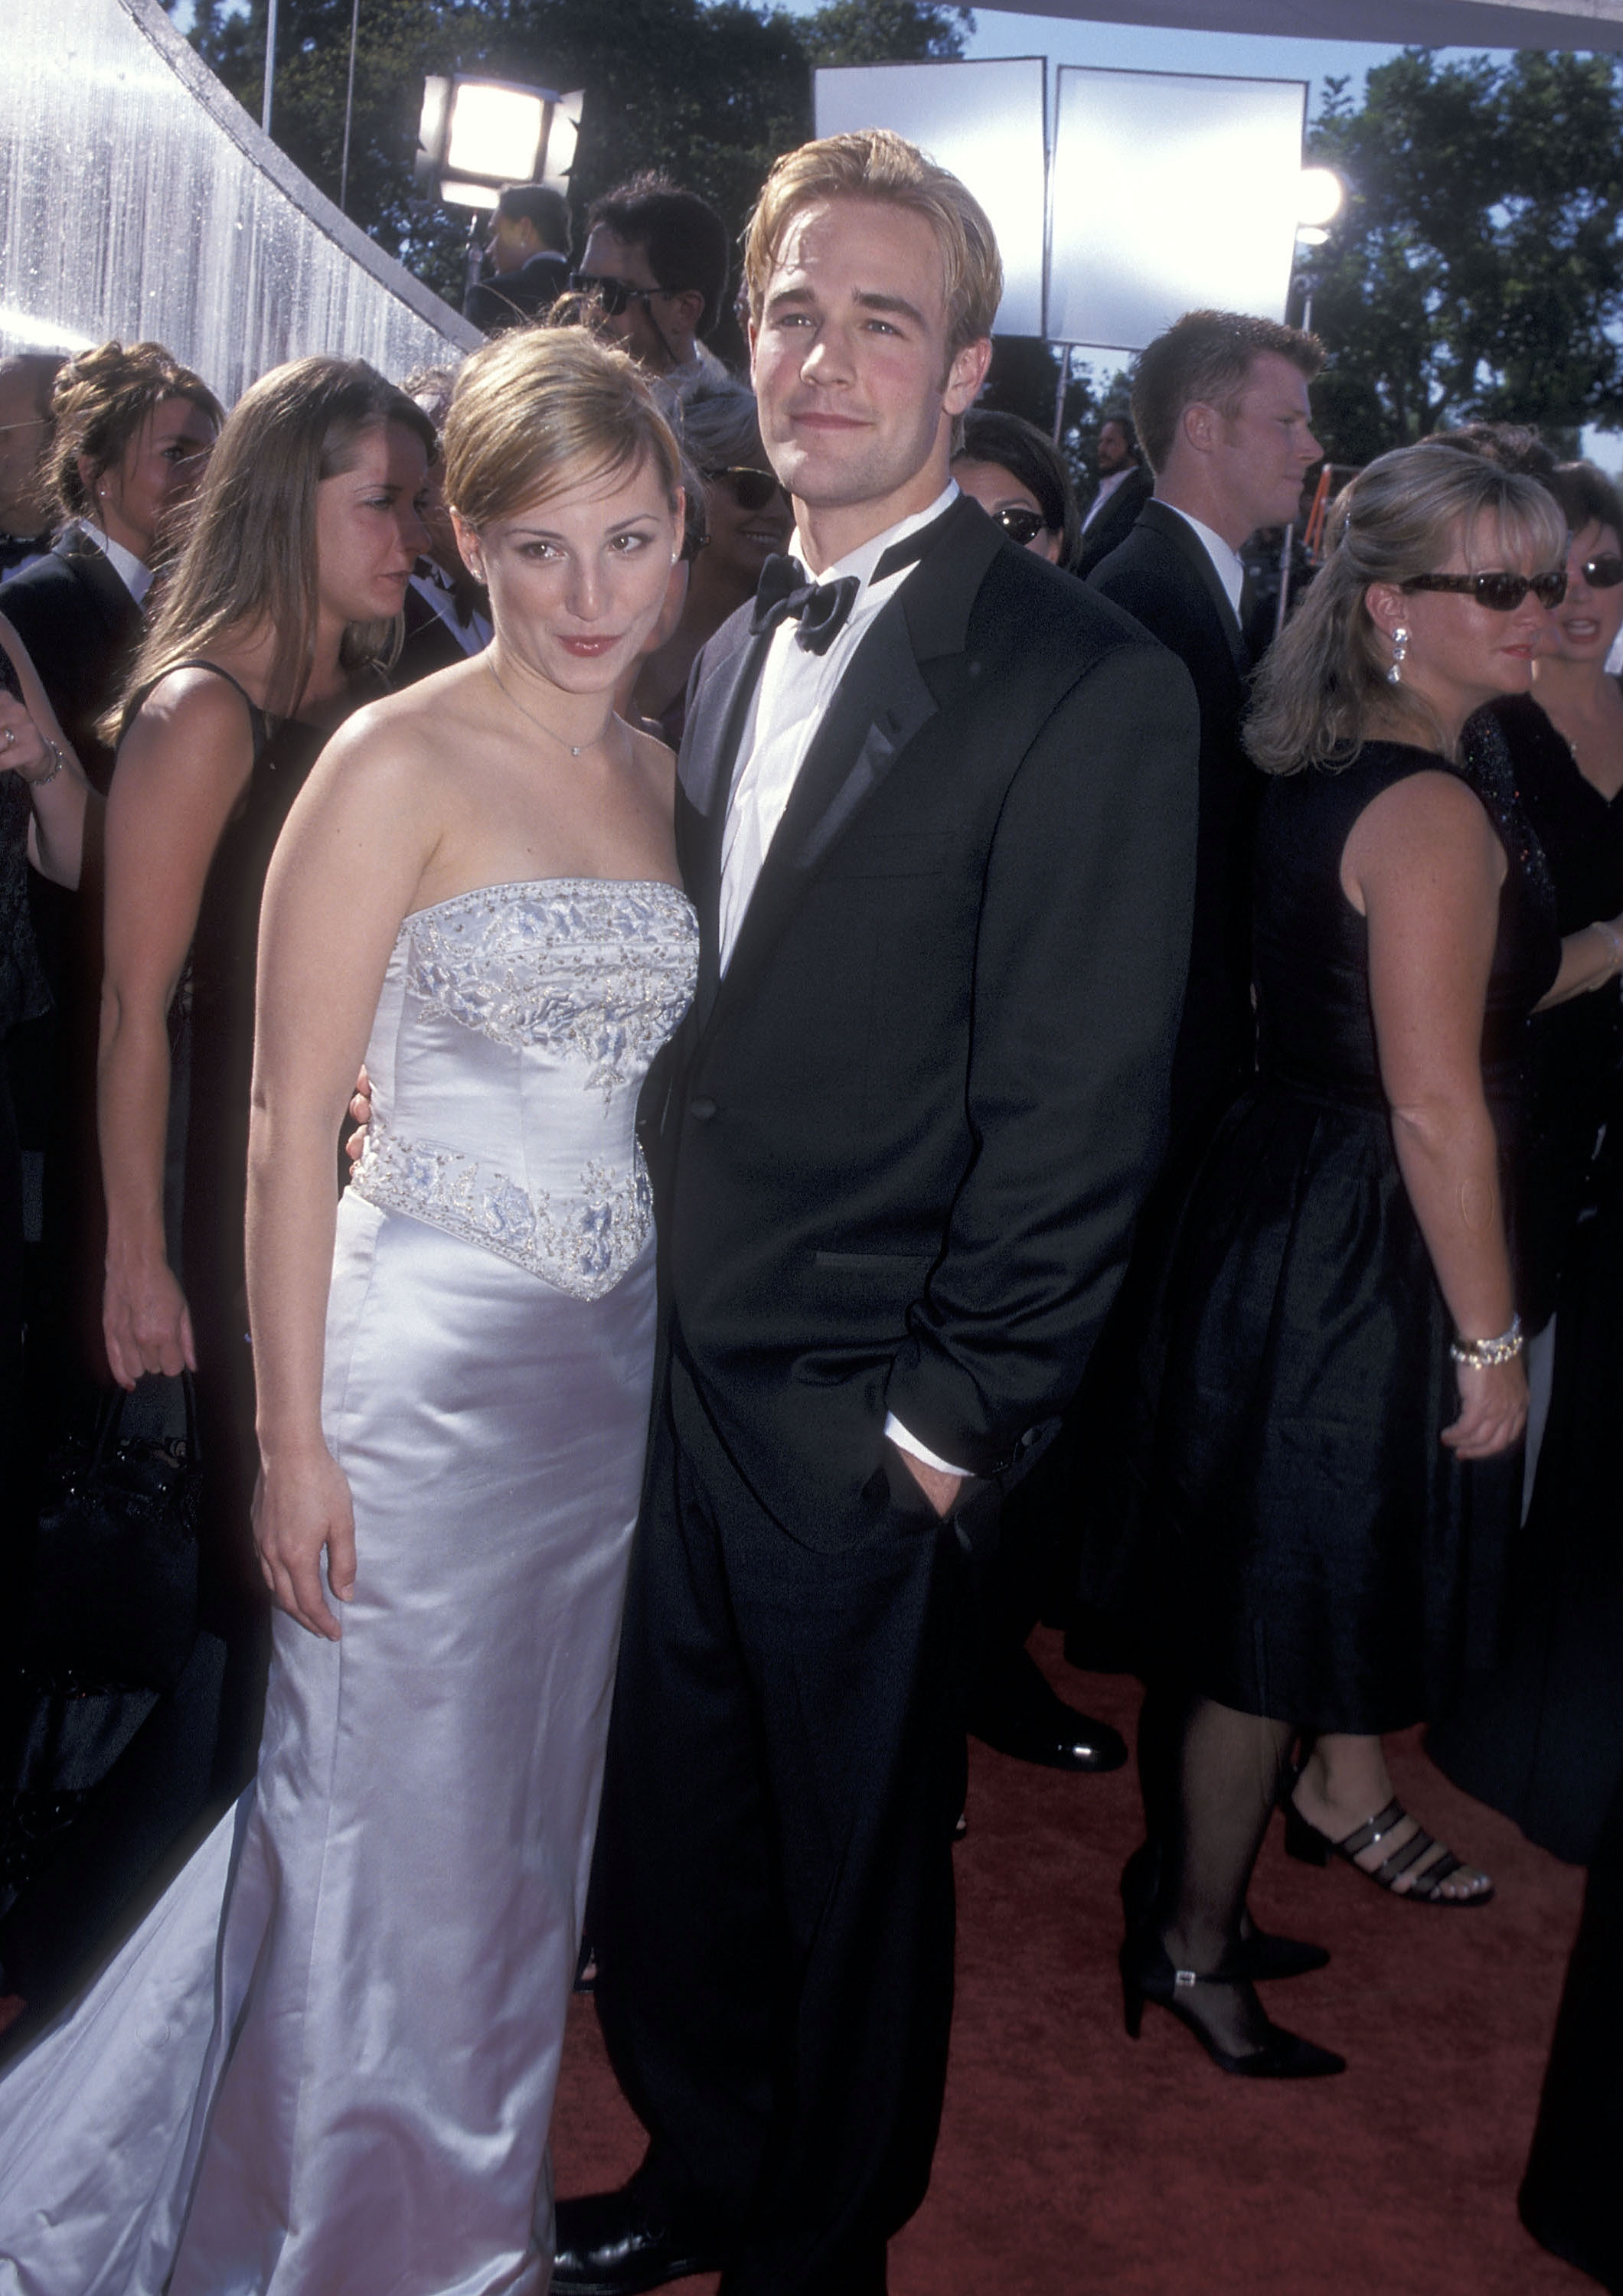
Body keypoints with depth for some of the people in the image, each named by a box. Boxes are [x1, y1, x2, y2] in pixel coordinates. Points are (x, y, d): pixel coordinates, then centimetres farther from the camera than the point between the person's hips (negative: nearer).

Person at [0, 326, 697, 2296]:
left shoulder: (655, 772, 8)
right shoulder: (397, 765, -13)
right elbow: (288, 1125, -13)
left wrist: (686, 1350, 11)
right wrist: (292, 1443, -14)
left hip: (619, 1366, 7)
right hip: (428, 1371, -7)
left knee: (535, 1824, 20)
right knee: (401, 1843, 8)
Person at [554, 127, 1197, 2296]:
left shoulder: (1088, 685, -14)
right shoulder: (739, 645, 10)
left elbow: (1078, 1112, -15)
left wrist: (952, 1420, -14)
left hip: (864, 1423, -6)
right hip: (682, 1375, 6)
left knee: (853, 1873, 14)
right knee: (675, 1827, 20)